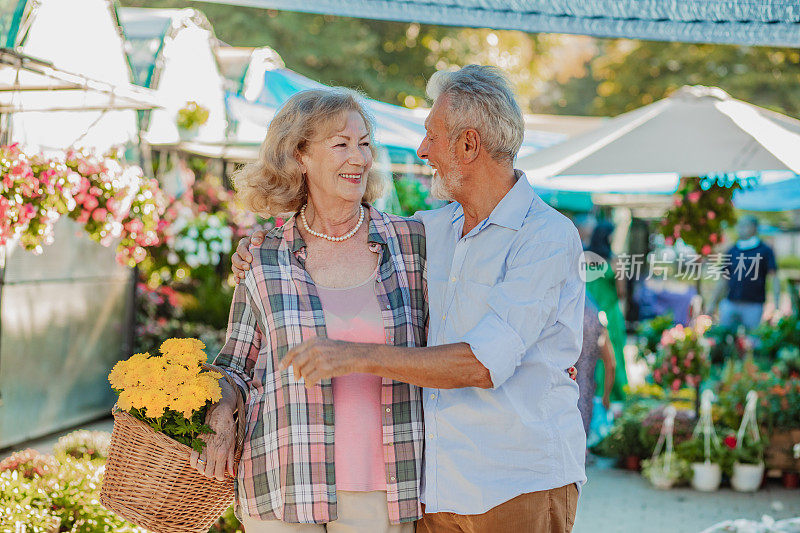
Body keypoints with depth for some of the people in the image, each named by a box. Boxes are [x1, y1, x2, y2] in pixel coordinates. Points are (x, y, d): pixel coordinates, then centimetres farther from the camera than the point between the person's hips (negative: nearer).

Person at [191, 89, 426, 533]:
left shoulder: (410, 242, 4)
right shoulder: (265, 263, 3)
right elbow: (236, 365, 12)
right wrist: (220, 416, -7)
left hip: (382, 492, 1)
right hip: (284, 489, 0)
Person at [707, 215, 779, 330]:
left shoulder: (765, 251, 2)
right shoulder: (732, 251, 12)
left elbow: (774, 279, -3)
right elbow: (724, 280, 17)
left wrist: (776, 305, -14)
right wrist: (713, 303, 13)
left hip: (753, 307, -3)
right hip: (730, 304, 3)